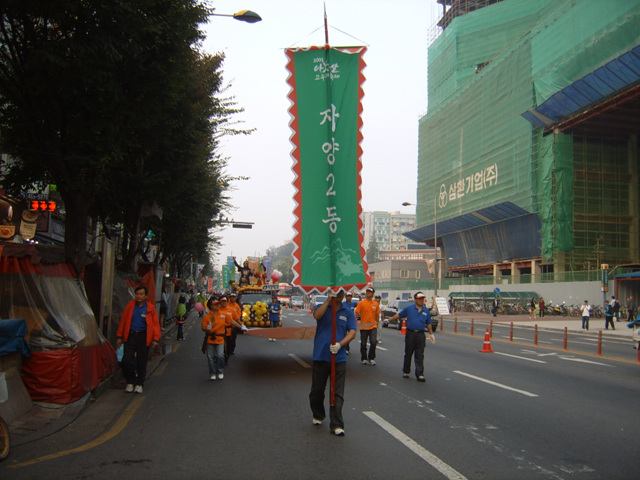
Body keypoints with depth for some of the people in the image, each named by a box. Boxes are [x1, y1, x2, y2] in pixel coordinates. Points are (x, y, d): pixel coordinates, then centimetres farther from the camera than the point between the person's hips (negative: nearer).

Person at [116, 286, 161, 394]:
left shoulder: (150, 308, -1)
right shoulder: (130, 305, 3)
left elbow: (156, 324, -1)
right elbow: (123, 321, 7)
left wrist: (156, 339, -8)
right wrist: (119, 336, 6)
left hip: (143, 337, -1)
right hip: (130, 336, 1)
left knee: (142, 361, 5)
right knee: (126, 360, -2)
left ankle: (139, 384, 20)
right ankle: (130, 382, 18)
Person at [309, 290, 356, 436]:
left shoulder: (348, 312, 7)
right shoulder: (323, 307, 5)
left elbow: (352, 332, -2)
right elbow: (317, 316, -18)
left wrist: (340, 344, -18)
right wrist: (328, 300, -23)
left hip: (339, 358, 0)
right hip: (320, 356, 0)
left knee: (338, 393, -1)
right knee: (317, 390, 11)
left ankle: (336, 425, 4)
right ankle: (318, 416, 34)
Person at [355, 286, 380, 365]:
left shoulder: (376, 304, 3)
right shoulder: (361, 303, -4)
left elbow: (377, 315, 12)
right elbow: (357, 313, -6)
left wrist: (377, 323, 14)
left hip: (373, 326, 1)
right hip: (363, 327, -1)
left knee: (373, 342, -10)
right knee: (363, 344, 8)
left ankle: (371, 358, 8)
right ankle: (364, 359, 24)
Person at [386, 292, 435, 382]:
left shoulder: (426, 311, 8)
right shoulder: (409, 308, 1)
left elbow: (428, 324, 16)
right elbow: (398, 315, 7)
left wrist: (431, 334, 17)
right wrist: (388, 320, 7)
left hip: (421, 335, 1)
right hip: (410, 334, -1)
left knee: (420, 356, 0)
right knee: (408, 354, 9)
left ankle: (420, 374, 1)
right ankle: (405, 371, 24)